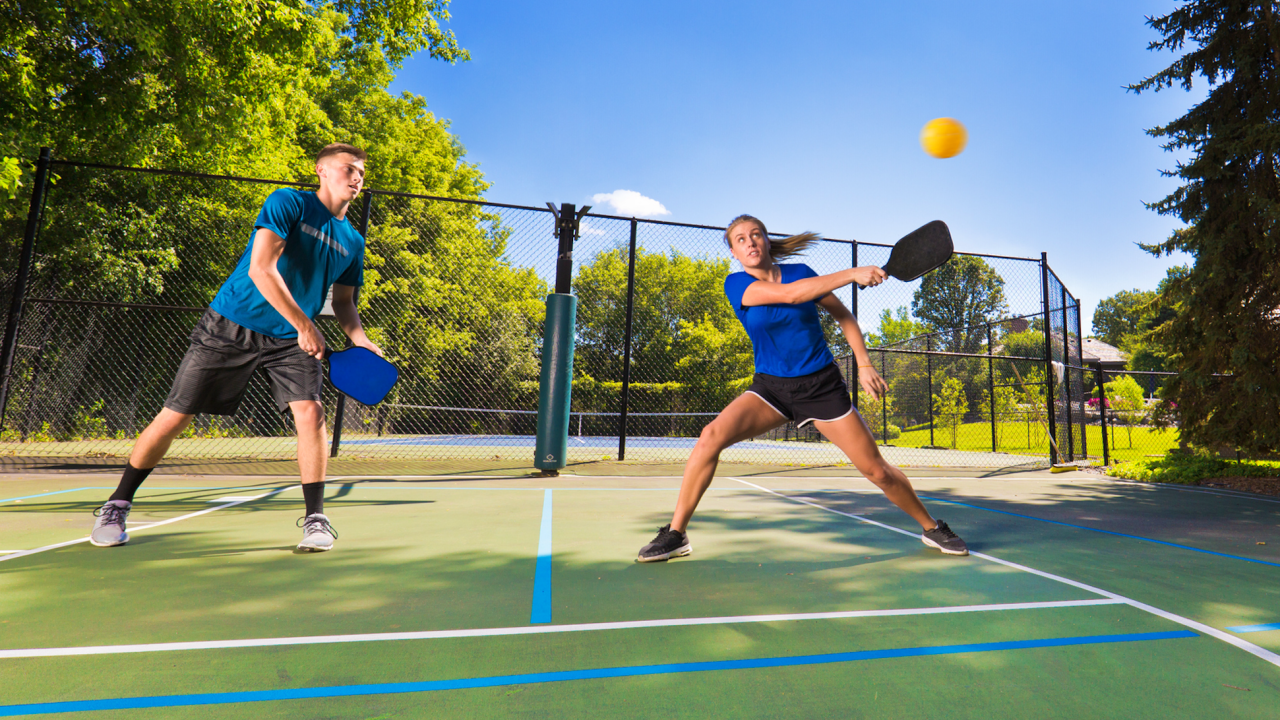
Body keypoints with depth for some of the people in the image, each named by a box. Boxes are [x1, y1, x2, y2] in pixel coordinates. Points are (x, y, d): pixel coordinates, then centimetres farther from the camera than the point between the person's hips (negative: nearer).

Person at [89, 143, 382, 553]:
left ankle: (315, 519, -7)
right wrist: (305, 325, -20)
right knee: (174, 417, 3)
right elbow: (260, 268, -18)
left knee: (310, 411, -18)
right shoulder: (288, 203, -7)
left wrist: (359, 339, -4)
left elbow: (343, 301, 15)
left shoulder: (352, 241, 8)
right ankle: (117, 507, 27)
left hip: (290, 342, 3)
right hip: (230, 327, -3)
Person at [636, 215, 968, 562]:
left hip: (822, 386, 2)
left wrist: (864, 364, 0)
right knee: (712, 435, -25)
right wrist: (853, 273, -27)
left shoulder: (800, 272, -1)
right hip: (770, 387, -1)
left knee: (876, 470, 3)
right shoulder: (736, 284, -8)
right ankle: (675, 534, -12)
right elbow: (788, 294, -25)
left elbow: (843, 314, 8)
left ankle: (932, 528, 33)